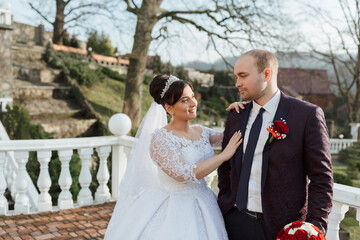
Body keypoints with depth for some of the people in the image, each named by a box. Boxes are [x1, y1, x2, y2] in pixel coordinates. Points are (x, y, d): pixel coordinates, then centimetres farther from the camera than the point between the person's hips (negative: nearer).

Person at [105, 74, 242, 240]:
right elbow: (183, 174, -26)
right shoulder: (160, 137, -16)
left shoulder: (202, 132, 4)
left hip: (202, 206, 6)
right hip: (172, 212, -6)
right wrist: (224, 155, -22)